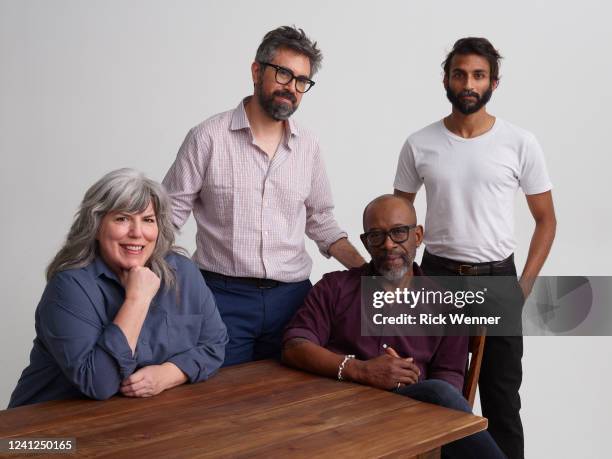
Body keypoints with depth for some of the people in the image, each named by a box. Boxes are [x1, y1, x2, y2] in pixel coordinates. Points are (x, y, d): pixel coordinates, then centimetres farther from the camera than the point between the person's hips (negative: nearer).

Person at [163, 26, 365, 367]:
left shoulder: (308, 146, 7)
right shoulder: (209, 137, -5)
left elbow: (321, 221, 14)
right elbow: (171, 213, -2)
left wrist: (369, 272, 4)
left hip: (292, 296, 4)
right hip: (224, 296, -3)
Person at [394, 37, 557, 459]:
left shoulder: (521, 144, -4)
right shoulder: (419, 145, -1)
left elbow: (546, 219, 3)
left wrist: (525, 284, -4)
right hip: (436, 277, 1)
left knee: (502, 396, 9)